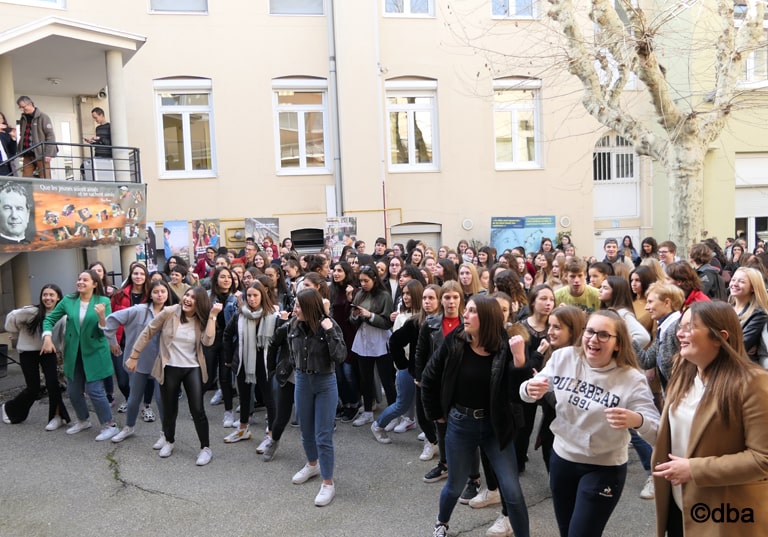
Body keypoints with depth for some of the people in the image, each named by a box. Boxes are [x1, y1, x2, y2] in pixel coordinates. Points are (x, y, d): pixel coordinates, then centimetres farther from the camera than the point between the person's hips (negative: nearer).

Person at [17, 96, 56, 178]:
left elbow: (50, 135, -8)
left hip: (41, 154, -6)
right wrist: (21, 151, 13)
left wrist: (48, 154, -14)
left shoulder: (43, 117, -3)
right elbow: (22, 136, 23)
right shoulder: (24, 119, 17)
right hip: (27, 154, 6)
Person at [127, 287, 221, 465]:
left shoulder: (201, 320, -5)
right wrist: (134, 356, 0)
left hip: (193, 369, 0)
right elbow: (147, 333, -2)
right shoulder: (169, 312, -11)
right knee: (170, 409, 14)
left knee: (197, 410, -3)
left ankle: (205, 448, 13)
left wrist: (212, 316, -23)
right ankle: (169, 441, 41)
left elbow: (208, 341, -22)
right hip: (169, 368, 0)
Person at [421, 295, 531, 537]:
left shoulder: (505, 349, -15)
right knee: (455, 486, 18)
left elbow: (518, 394, -22)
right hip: (460, 424, 1)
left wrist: (519, 359, -33)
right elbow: (429, 379, 1)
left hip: (495, 426, -1)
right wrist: (437, 414, 6)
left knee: (512, 491, -1)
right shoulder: (454, 342, -11)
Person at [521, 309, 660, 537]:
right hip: (562, 458, 4)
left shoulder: (632, 379, -18)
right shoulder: (563, 358, -9)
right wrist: (530, 389, -25)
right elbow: (527, 391, -1)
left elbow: (657, 432, -23)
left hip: (604, 469, -4)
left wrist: (636, 420, -45)